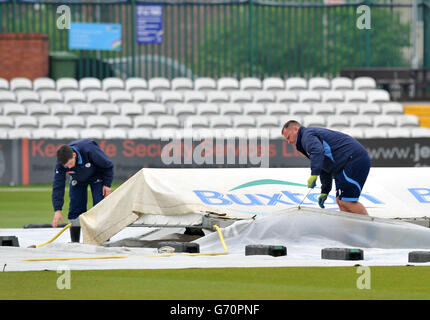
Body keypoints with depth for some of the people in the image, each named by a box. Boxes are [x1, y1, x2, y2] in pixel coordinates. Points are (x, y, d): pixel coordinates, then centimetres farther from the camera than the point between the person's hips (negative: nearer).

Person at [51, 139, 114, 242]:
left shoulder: (90, 150, -41)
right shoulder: (61, 163, -31)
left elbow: (108, 165, -24)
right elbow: (58, 186, -27)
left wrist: (107, 184, -18)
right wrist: (57, 210, -32)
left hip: (96, 177, -2)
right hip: (78, 180, 2)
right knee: (75, 208, -6)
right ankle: (74, 240, 1)